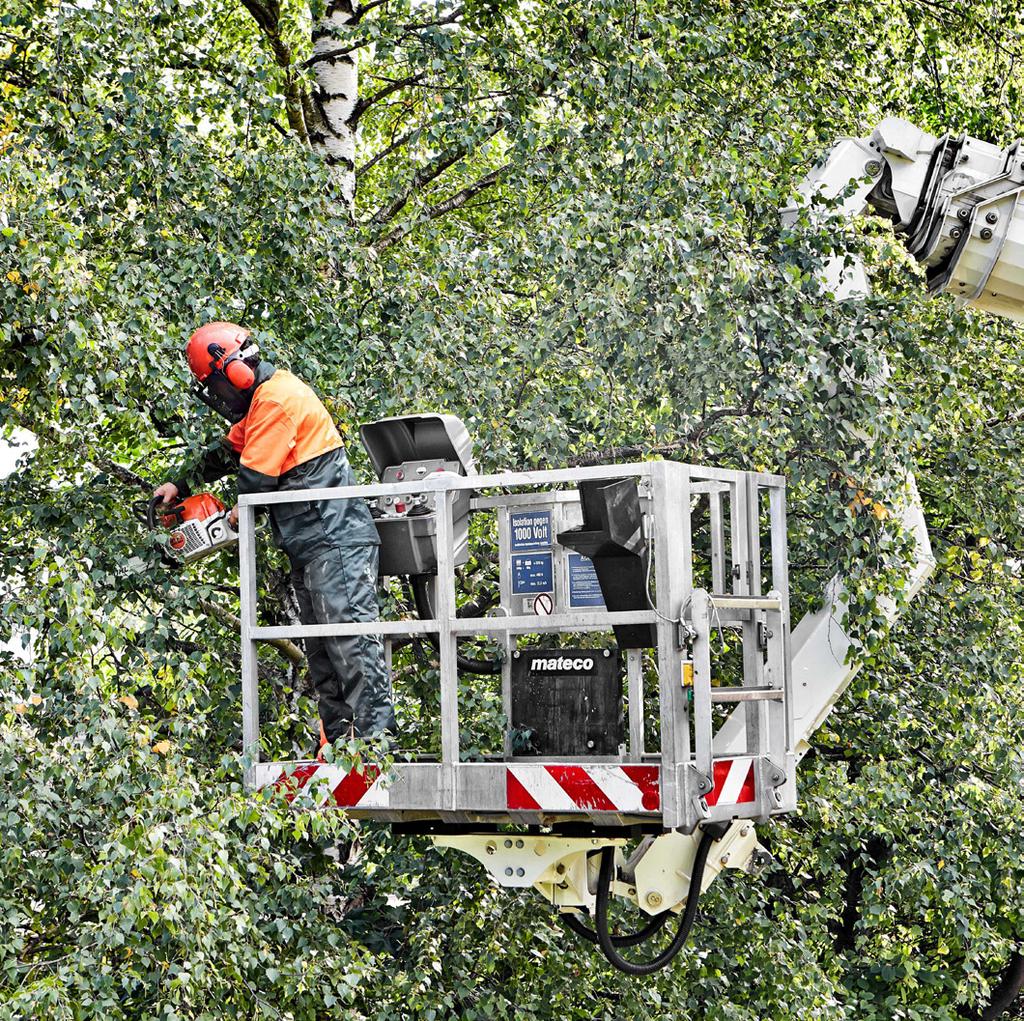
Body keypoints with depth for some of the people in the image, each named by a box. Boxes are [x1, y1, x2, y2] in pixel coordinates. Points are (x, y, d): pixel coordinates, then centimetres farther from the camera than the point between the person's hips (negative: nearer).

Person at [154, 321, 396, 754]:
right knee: (321, 650, 8)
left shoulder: (277, 399, -16)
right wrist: (181, 486, 33)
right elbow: (228, 451, 32)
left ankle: (376, 734, -18)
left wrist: (235, 517, 5)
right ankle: (337, 739, 9)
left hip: (334, 540, -11)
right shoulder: (263, 398, 17)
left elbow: (256, 479, -14)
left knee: (351, 639, -15)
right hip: (310, 545, 11)